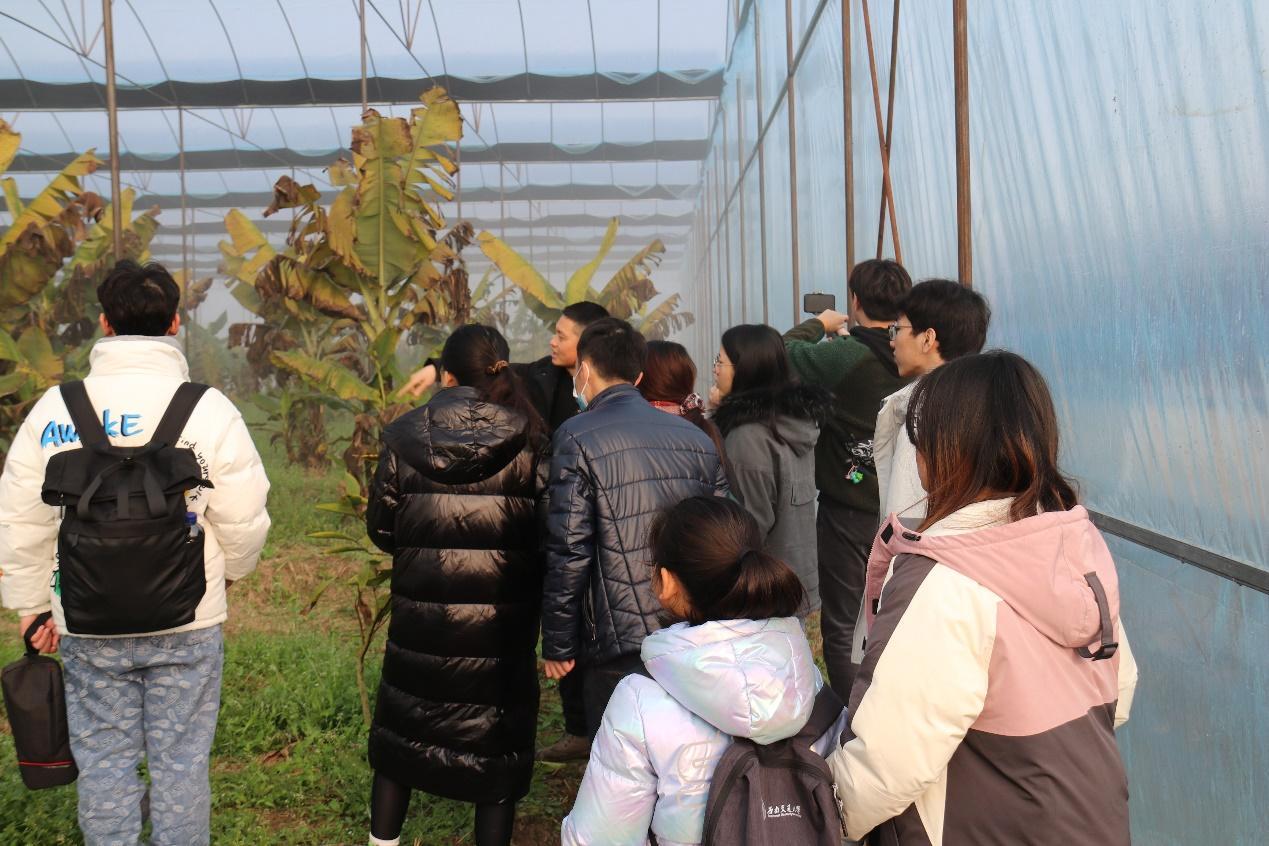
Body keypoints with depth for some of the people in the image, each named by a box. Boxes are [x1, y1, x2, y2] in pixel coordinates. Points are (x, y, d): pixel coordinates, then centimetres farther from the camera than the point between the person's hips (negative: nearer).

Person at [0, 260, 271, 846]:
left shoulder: (53, 409, -3)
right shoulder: (209, 408, -10)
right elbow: (244, 519, -7)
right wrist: (231, 571, 14)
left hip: (89, 628, 2)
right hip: (187, 624, -1)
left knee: (104, 763, 13)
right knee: (181, 763, 10)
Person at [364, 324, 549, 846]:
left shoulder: (404, 436, -6)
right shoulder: (528, 442, -9)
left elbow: (380, 528, -1)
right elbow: (547, 533, -9)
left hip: (421, 615, 2)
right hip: (501, 622, -1)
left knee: (398, 736, 20)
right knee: (496, 745, 12)